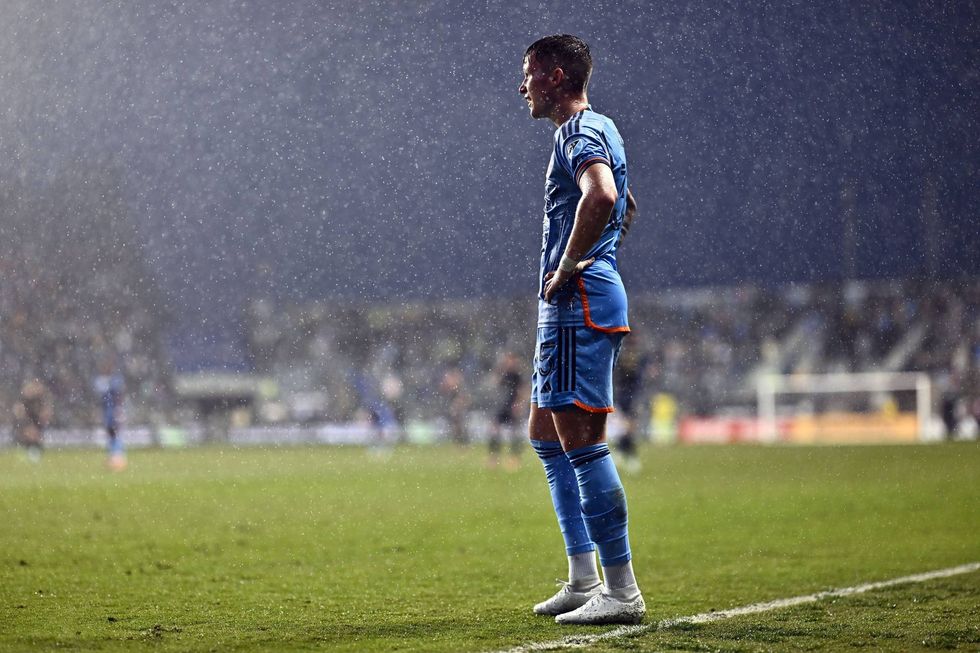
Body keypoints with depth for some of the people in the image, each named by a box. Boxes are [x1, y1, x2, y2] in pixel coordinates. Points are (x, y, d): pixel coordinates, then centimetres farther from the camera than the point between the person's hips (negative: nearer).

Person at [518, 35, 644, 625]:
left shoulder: (579, 132, -12)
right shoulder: (596, 128, 21)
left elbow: (601, 197, -34)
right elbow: (626, 206, 36)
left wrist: (566, 269, -23)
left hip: (579, 301, -11)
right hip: (573, 306, 11)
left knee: (582, 441, -11)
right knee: (546, 435, 16)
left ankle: (622, 591, -9)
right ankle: (584, 579, 20)